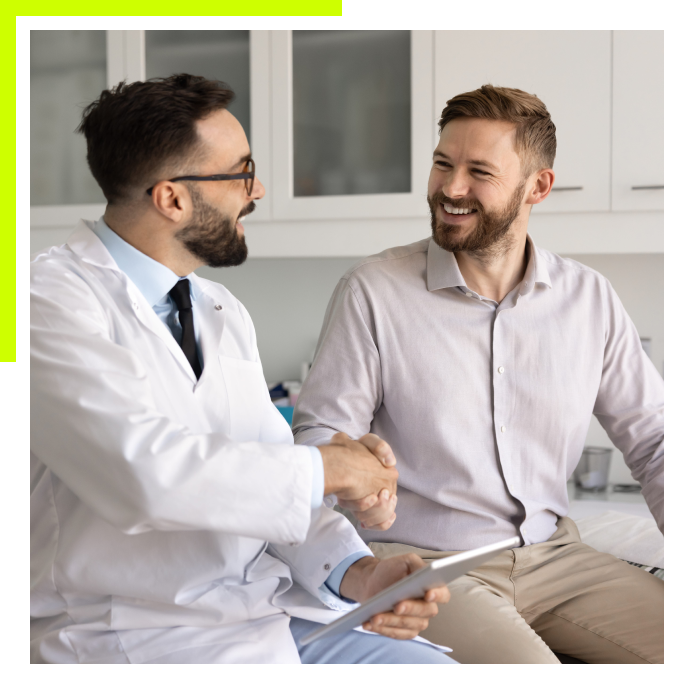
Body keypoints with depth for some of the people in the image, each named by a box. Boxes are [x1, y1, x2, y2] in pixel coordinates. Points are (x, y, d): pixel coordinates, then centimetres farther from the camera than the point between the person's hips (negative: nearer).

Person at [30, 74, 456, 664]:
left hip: (270, 611, 7)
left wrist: (358, 573, -9)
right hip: (135, 630, -6)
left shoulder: (224, 314, 13)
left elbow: (272, 486, 10)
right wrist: (326, 468, -15)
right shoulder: (53, 300, -12)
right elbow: (142, 470, -26)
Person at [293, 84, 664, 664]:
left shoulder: (589, 299, 5)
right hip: (418, 562, -4)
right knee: (520, 658, -30)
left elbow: (651, 439, 10)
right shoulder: (372, 291, -5)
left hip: (552, 554, 5)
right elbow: (318, 432, -5)